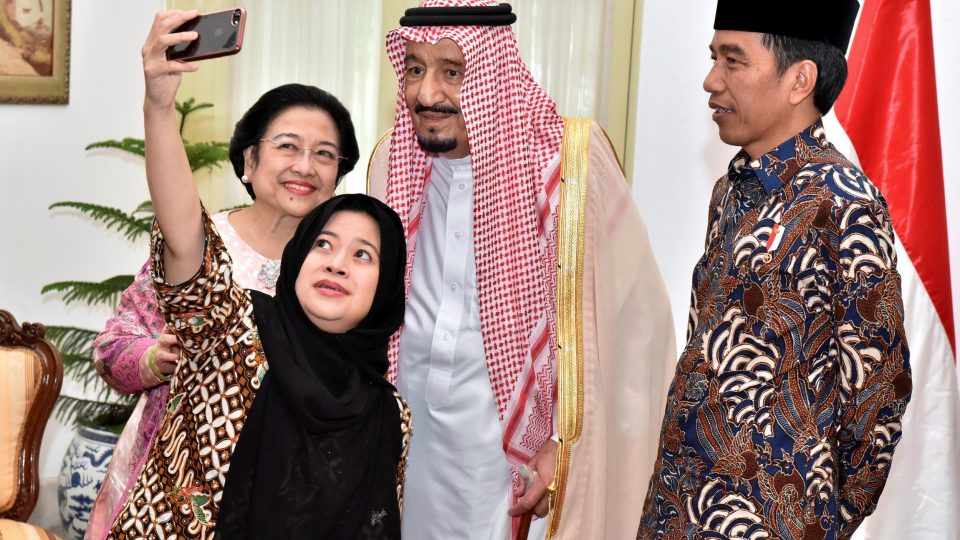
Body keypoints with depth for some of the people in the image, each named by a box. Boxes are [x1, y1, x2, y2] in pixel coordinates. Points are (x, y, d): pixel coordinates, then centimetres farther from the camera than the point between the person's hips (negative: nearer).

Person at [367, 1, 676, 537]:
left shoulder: (572, 162, -16)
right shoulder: (392, 163, -2)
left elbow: (636, 321, -13)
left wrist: (571, 443, -13)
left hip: (526, 457, -4)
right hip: (408, 446, 4)